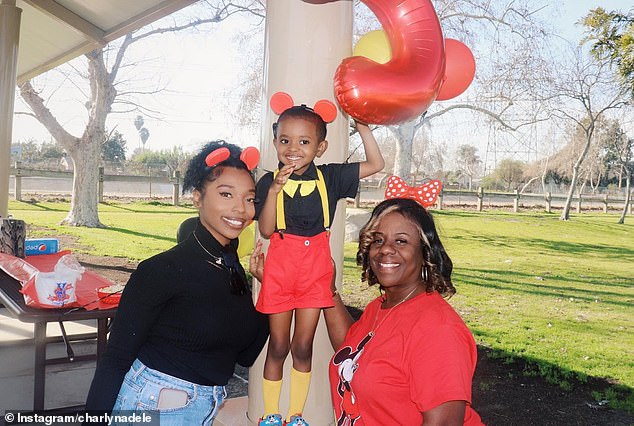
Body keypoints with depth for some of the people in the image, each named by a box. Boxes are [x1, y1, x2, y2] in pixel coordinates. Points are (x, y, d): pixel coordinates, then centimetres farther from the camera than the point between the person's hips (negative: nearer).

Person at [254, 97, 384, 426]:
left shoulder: (329, 177, -1)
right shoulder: (269, 182, -5)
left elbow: (376, 165, 2)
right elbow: (266, 230, -11)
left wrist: (362, 126, -6)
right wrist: (274, 190, -23)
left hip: (316, 268, 1)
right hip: (280, 266, -1)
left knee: (303, 346, 9)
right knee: (278, 345, 9)